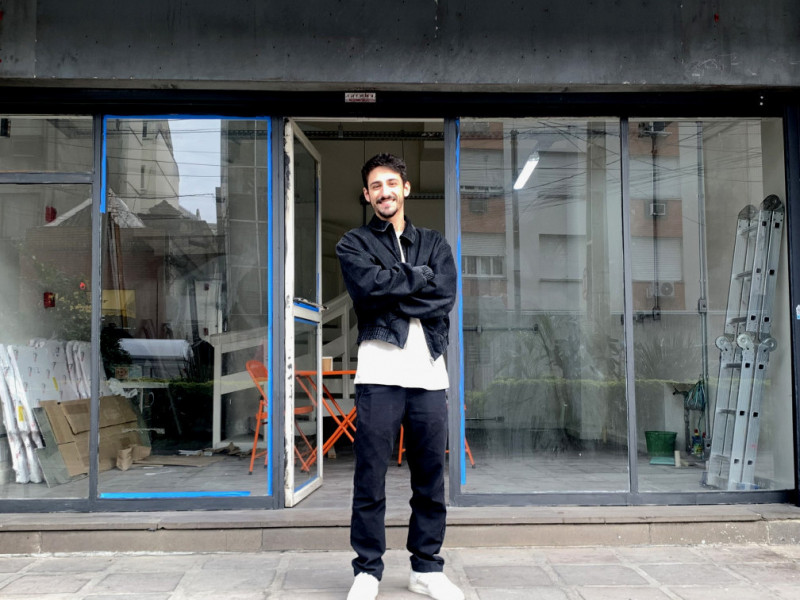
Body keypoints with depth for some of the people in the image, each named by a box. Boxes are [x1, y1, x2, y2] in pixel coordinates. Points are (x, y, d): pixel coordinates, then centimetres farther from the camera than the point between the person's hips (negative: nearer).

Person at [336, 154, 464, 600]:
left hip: (430, 372, 3)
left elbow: (445, 296, 0)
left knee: (431, 476, 7)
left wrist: (392, 296, -7)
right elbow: (369, 285, -11)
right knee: (371, 476, -1)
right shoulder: (354, 244, 11)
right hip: (380, 372, -3)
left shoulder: (435, 244, 18)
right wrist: (419, 276, -3)